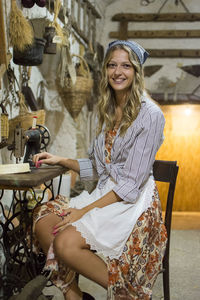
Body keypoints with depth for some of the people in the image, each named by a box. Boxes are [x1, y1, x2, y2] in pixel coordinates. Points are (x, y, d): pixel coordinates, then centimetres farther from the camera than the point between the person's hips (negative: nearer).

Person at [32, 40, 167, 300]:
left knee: (66, 242, -25)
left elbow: (132, 183, -17)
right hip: (104, 194, 8)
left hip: (134, 203, -8)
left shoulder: (149, 114, -13)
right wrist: (60, 161, 5)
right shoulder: (107, 111, 12)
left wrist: (85, 211, -18)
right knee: (43, 221, -10)